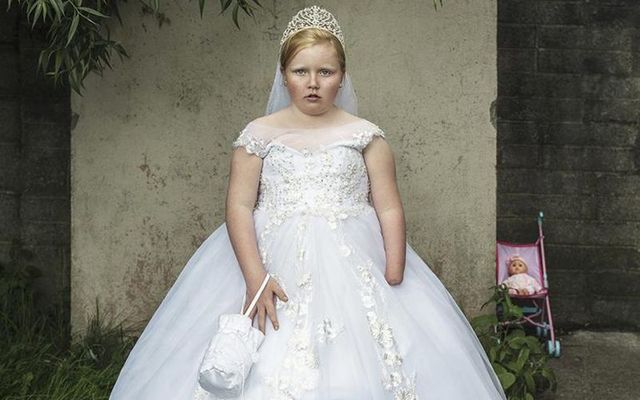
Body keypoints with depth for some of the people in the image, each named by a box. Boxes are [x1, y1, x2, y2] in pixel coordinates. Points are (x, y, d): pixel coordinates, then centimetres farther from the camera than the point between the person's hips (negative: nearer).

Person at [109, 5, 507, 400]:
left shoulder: (366, 135, 5)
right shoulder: (259, 134, 5)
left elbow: (390, 209, 2)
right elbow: (239, 206, -2)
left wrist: (394, 282, -8)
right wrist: (254, 277, -14)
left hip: (352, 271, 0)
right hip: (276, 266, 0)